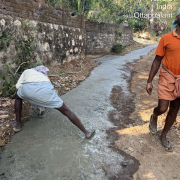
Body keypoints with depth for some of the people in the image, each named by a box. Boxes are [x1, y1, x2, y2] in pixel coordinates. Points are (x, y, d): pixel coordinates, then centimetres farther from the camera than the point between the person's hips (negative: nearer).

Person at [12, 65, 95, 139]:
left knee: (18, 97, 37)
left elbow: (18, 85, 23)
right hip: (44, 88, 1)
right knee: (65, 110, 12)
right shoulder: (44, 75, 45)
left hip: (27, 87, 0)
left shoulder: (26, 71, 40)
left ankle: (17, 125, 41)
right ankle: (86, 132, 17)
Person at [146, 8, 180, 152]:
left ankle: (163, 137, 29)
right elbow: (157, 61, -3)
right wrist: (150, 81, -7)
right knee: (162, 108, -8)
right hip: (167, 78, -3)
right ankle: (154, 117, 30)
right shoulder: (166, 38, -7)